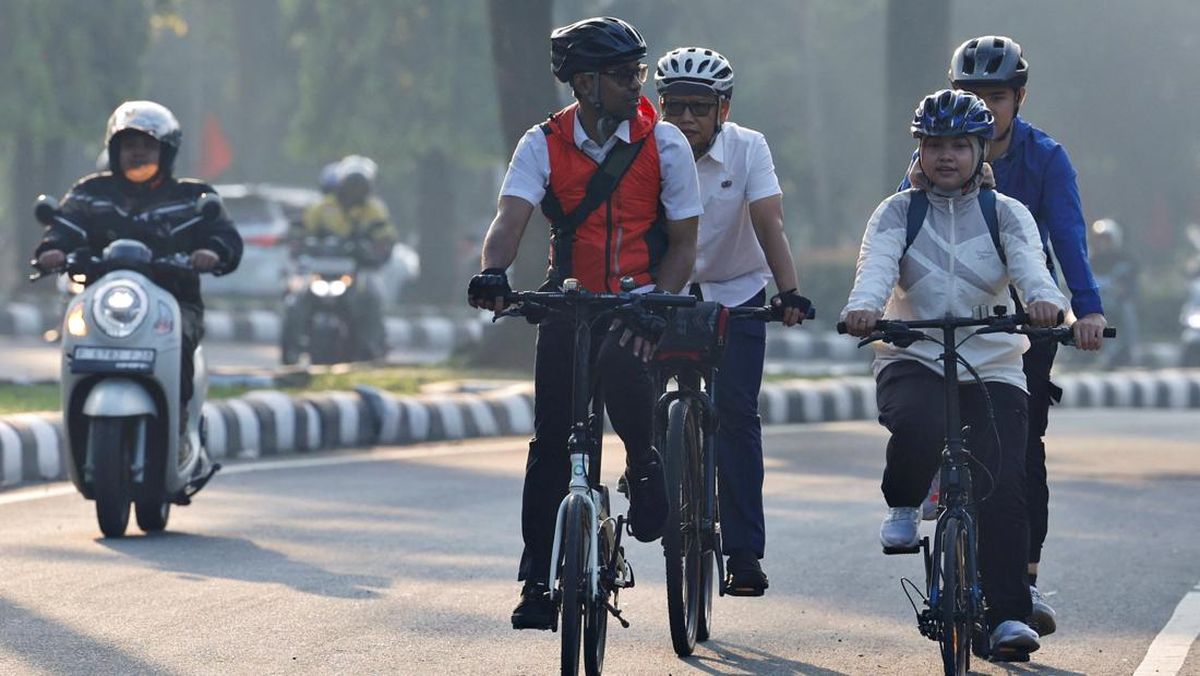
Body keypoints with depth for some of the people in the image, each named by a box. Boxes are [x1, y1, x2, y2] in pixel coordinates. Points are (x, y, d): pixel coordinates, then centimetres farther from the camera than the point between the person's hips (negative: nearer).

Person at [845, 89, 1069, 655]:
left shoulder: (1007, 214, 4)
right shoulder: (898, 212, 4)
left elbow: (1029, 264, -15)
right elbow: (876, 263, -15)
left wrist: (1043, 299, -40)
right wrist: (863, 306, -39)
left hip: (992, 367, 1)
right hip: (912, 360, -1)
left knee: (1003, 486, -15)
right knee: (918, 427, -34)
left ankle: (1008, 617, -11)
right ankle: (902, 505, -2)